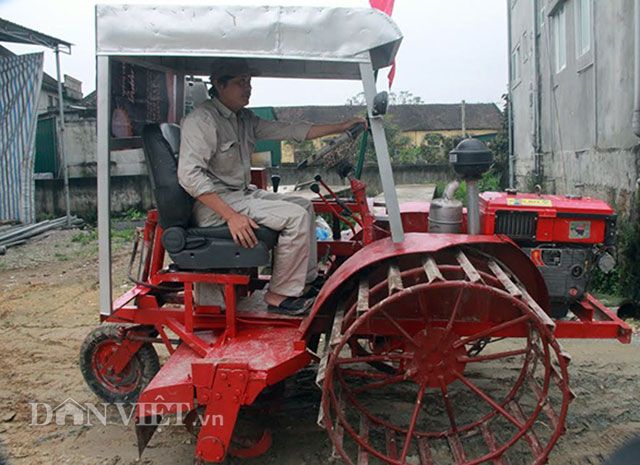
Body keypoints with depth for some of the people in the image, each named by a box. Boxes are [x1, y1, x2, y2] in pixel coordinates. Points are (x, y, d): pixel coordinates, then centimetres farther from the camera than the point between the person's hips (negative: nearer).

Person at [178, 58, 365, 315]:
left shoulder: (244, 118, 11)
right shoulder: (202, 120, -17)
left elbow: (288, 130, 11)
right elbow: (189, 175, -25)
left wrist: (341, 127, 6)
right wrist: (231, 216, -31)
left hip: (243, 193, 10)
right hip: (215, 204, -10)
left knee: (303, 205, 11)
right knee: (295, 217, -18)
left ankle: (308, 280, 15)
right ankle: (279, 295, -9)